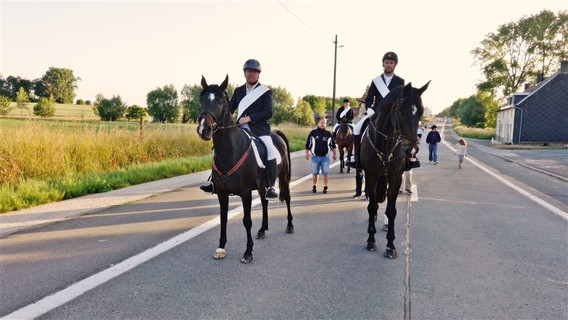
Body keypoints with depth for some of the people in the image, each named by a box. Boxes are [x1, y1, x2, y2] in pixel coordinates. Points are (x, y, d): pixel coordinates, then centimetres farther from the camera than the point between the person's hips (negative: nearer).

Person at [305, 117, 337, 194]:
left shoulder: (328, 133, 3)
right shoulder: (313, 133, -1)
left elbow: (333, 145, 8)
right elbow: (308, 144, 4)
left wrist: (334, 154, 5)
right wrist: (307, 153, 0)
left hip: (325, 156, 0)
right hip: (315, 156, 0)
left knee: (325, 173, 0)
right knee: (315, 173, 9)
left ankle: (325, 187, 10)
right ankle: (314, 187, 22)